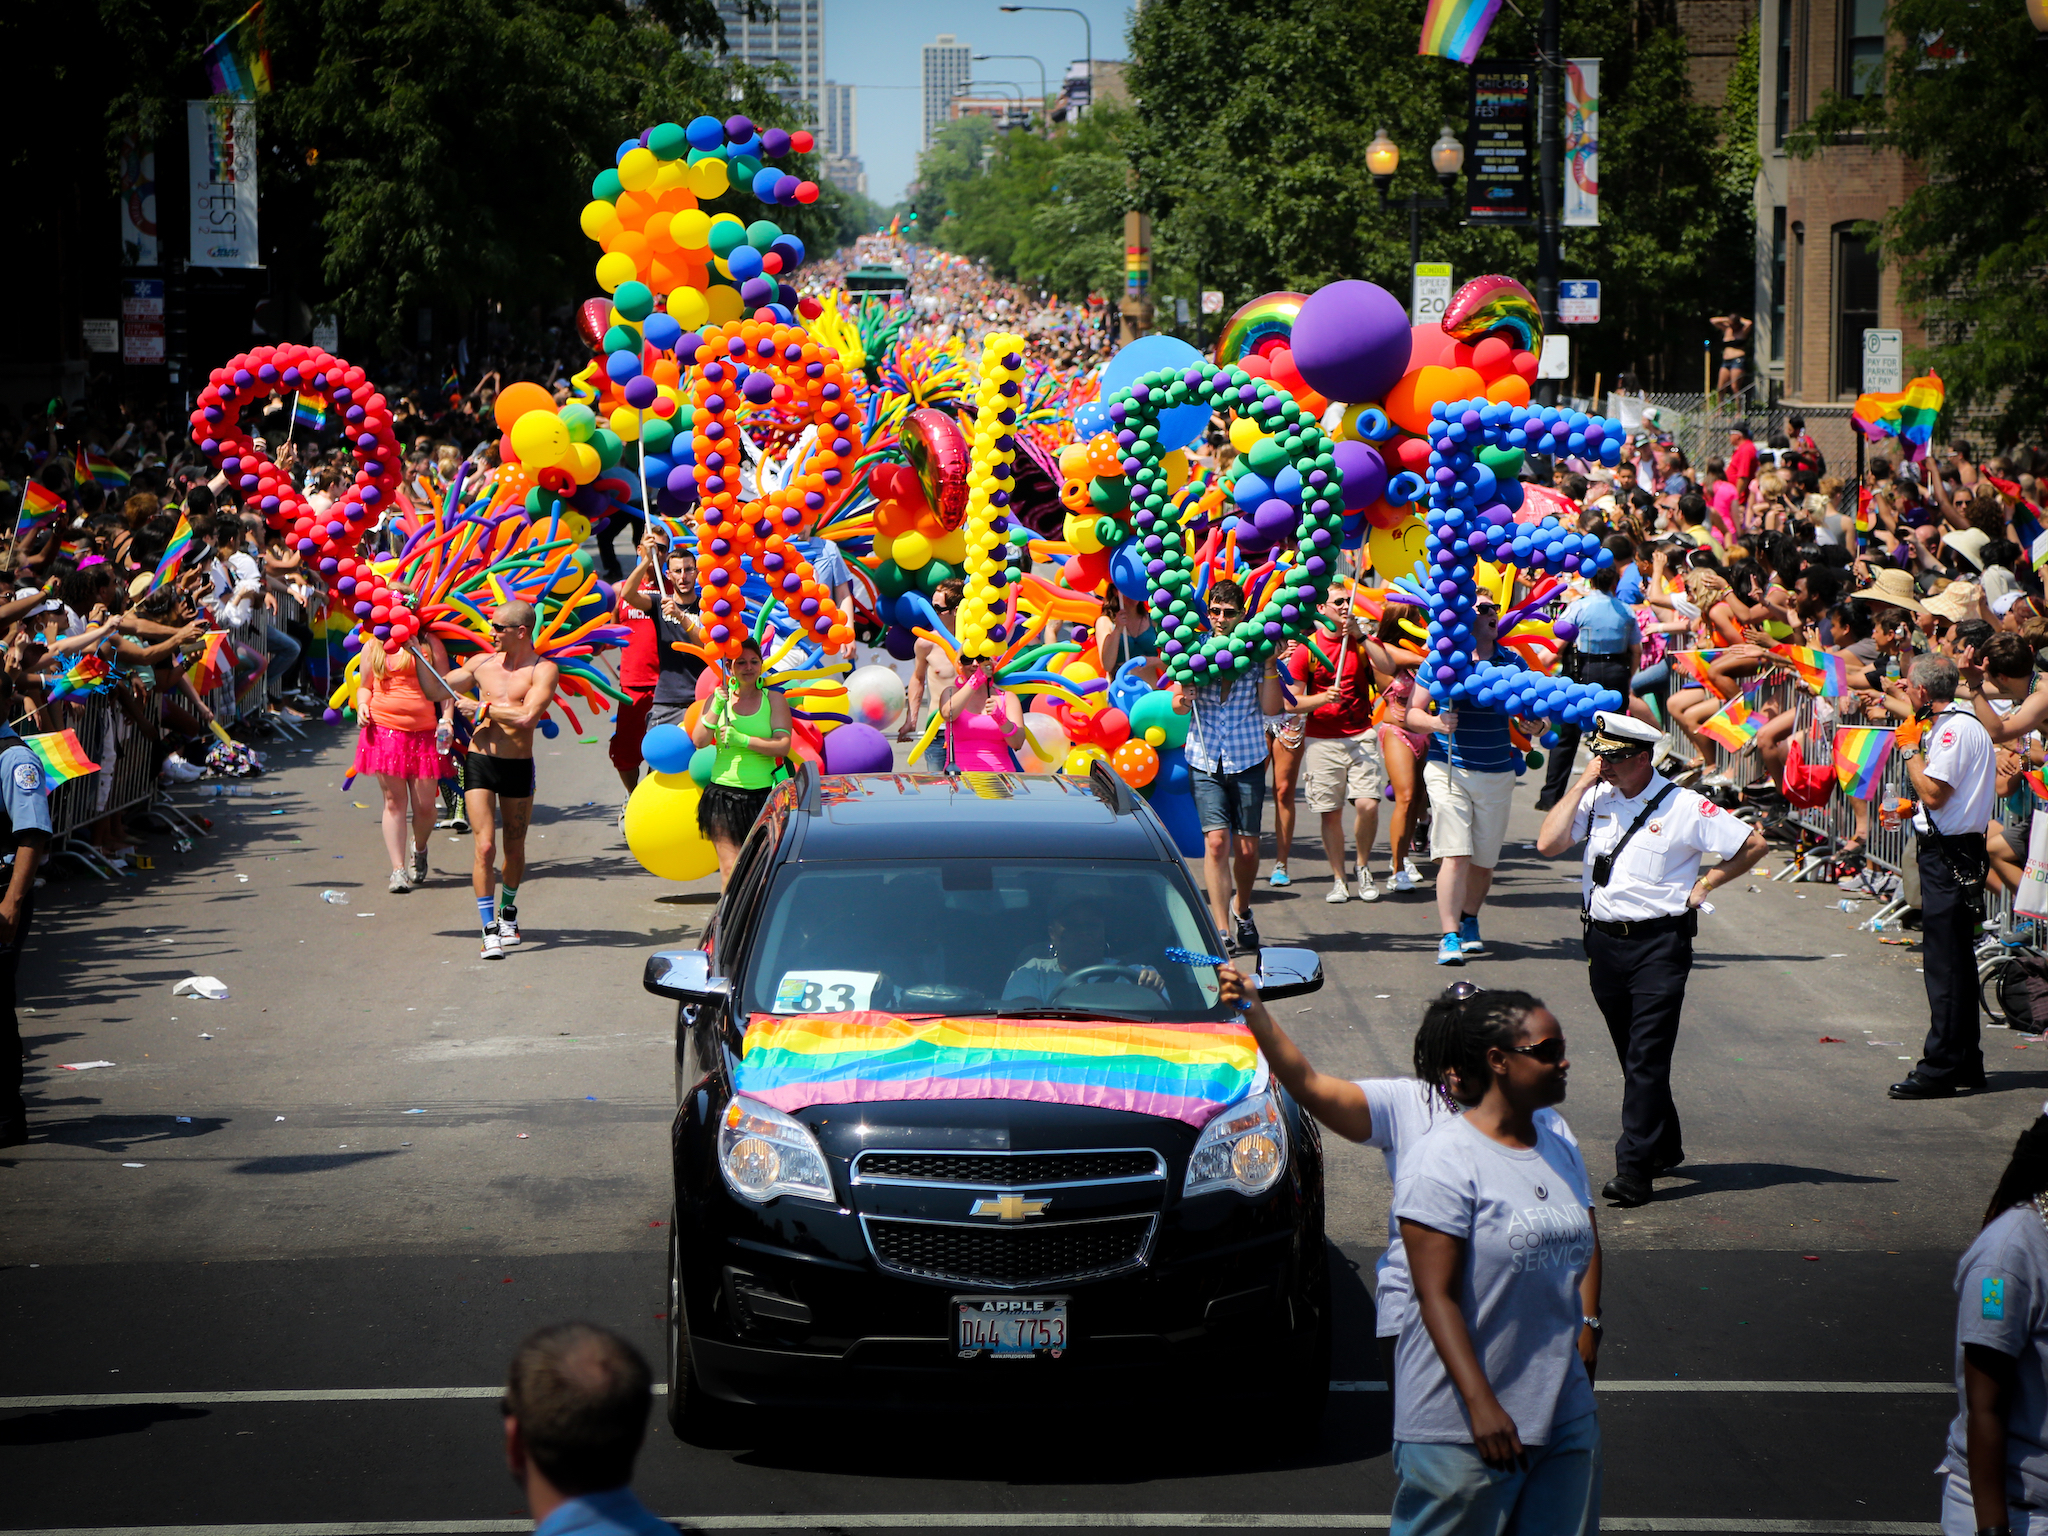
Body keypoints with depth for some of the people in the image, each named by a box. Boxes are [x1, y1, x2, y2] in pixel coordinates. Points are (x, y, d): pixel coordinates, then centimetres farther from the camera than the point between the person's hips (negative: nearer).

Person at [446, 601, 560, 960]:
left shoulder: (543, 670, -6)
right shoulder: (482, 664, 7)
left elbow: (526, 717, -20)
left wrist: (481, 708, -12)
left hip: (519, 767, -1)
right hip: (480, 762, 1)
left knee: (514, 847, 13)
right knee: (485, 846, -11)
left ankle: (508, 910, 39)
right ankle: (489, 929, -9)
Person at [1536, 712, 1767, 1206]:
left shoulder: (1685, 807, -7)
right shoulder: (1596, 798, 5)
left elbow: (1753, 844, -1)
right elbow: (1548, 845, -6)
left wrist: (1704, 885, -3)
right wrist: (1582, 784, -6)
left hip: (1659, 944, -5)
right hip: (1603, 941, 5)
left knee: (1647, 1059, -10)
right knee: (1633, 1057, 15)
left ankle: (1635, 1167, -11)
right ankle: (1664, 1147, 31)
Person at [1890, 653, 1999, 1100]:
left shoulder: (1956, 730, -17)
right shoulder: (1954, 725, 16)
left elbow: (1933, 793, -22)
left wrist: (1910, 751, -11)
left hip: (1949, 858, -11)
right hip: (1949, 852, 11)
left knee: (1945, 962, -8)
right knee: (1954, 959, 15)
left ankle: (1940, 1068, -7)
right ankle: (1964, 1062, 21)